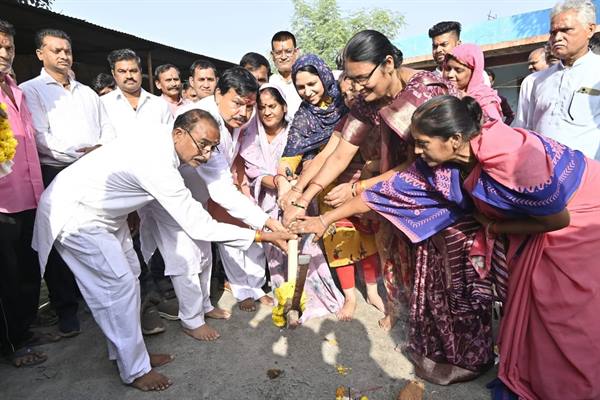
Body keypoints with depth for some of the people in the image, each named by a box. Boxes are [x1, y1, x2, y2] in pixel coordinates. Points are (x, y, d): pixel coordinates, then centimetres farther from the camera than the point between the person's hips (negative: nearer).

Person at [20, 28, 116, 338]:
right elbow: (40, 137, -9)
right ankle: (66, 309, 14)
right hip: (57, 175, -3)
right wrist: (81, 151, -19)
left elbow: (107, 129, 13)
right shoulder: (31, 90, 4)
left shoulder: (87, 92, 20)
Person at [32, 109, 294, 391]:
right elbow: (198, 227, -34)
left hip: (101, 209, 10)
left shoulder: (162, 140, -8)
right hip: (74, 214, -9)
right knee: (119, 285, -7)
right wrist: (262, 236, -31)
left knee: (128, 273, 12)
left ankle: (127, 351, 27)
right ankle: (135, 370, 10)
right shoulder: (157, 164, -35)